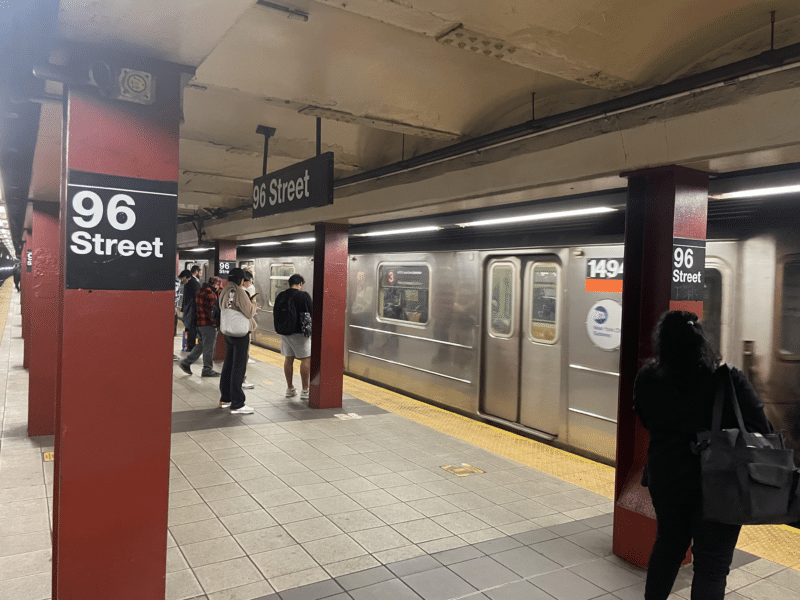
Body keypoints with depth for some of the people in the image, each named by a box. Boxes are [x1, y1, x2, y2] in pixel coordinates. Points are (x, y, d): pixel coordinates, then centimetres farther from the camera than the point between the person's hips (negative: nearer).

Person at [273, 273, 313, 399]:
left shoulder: (280, 296, 4)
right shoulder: (303, 295, -12)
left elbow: (275, 314, 11)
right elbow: (312, 313, -10)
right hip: (299, 332, -6)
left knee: (288, 359, 14)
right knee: (306, 359, 1)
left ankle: (290, 389, 22)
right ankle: (305, 390, 1)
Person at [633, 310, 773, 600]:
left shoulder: (646, 379, -9)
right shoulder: (730, 381, -20)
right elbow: (761, 431, -14)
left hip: (665, 478, 4)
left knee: (668, 545, 25)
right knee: (712, 564, 10)